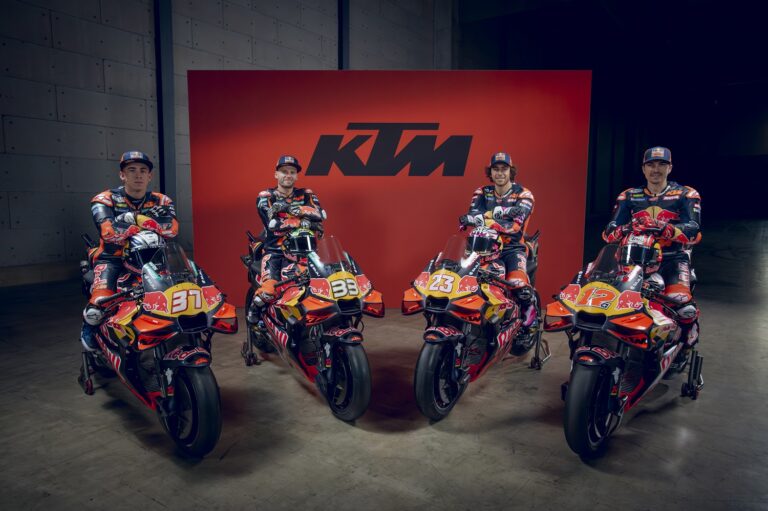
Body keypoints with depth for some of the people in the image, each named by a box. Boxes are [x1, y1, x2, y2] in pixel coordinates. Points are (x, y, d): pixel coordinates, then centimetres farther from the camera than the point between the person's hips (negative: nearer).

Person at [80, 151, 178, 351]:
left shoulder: (161, 201, 2)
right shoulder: (105, 199, -6)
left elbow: (172, 229, -20)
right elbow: (108, 231, -27)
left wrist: (135, 217, -23)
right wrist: (150, 223, -22)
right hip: (112, 259, -3)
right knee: (98, 307, -26)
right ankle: (89, 327, 15)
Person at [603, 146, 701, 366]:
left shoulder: (686, 195, 6)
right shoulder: (629, 196, 12)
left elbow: (694, 231, -10)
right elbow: (609, 232, 2)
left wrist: (664, 229, -30)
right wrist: (621, 231, -23)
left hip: (673, 258, -2)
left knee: (684, 306, -28)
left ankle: (684, 348, 3)